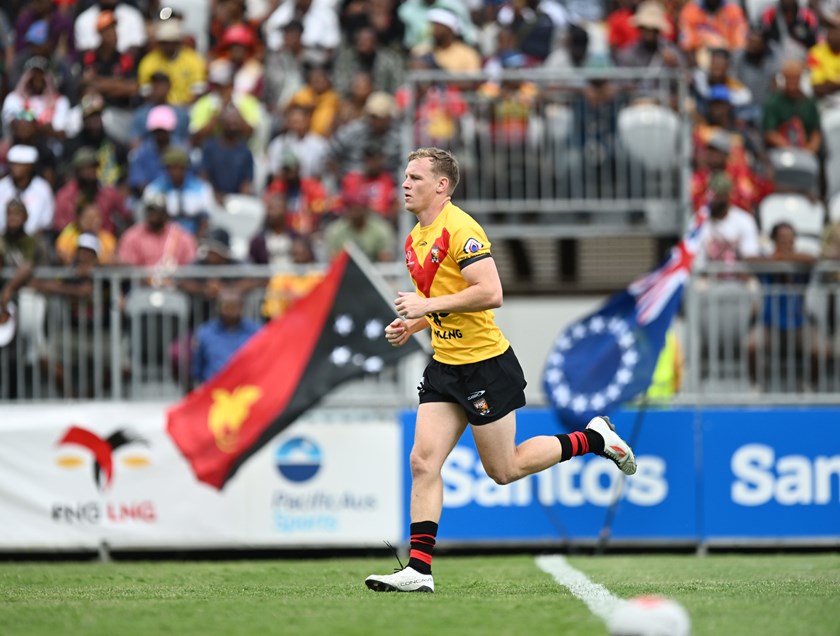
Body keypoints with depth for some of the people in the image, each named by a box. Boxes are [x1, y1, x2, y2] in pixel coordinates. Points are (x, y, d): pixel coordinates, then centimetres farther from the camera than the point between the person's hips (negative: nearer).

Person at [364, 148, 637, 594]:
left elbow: (491, 293, -26)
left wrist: (427, 305, -24)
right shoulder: (415, 240, 13)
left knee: (503, 470, 2)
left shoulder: (460, 229, -17)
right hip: (445, 368, 8)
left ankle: (594, 439, 21)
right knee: (423, 462, -5)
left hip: (485, 366, -8)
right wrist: (411, 326, 8)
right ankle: (419, 569, -6)